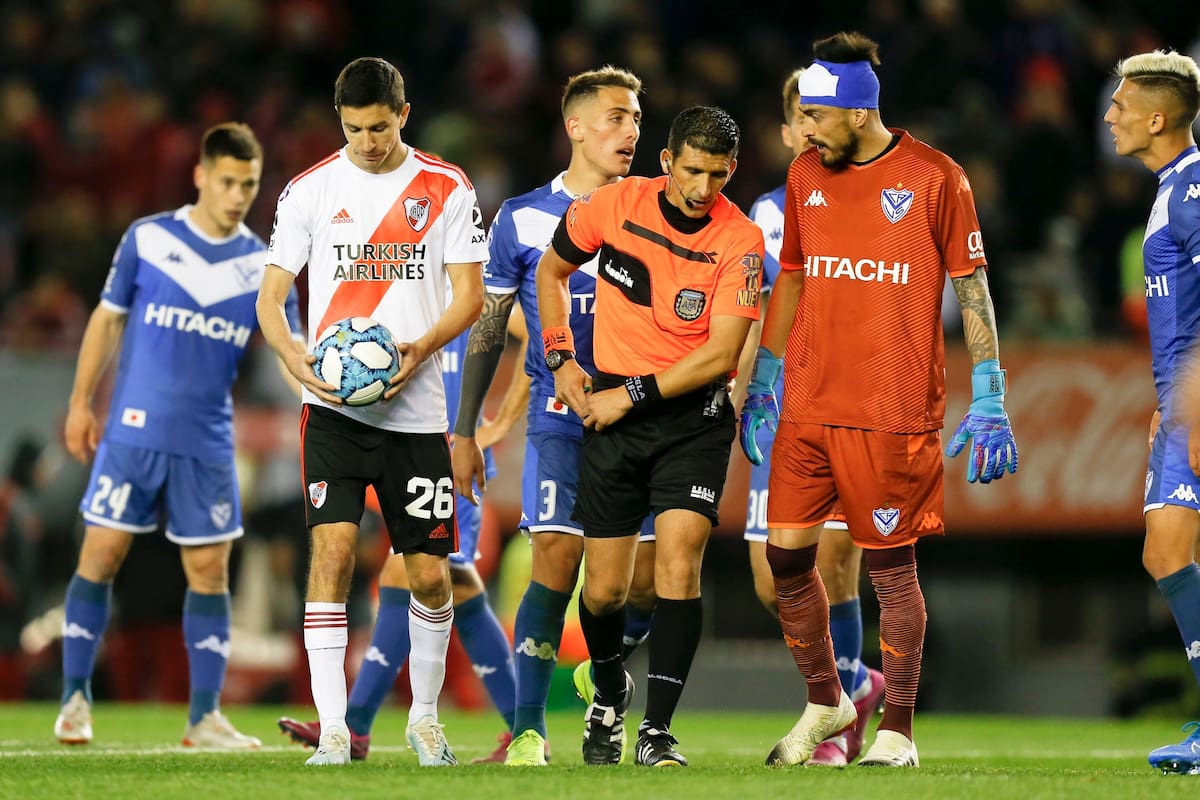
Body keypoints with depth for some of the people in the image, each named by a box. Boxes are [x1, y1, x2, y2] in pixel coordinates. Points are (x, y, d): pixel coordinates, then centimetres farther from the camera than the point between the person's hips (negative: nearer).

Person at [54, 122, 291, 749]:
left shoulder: (263, 266, 4)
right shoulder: (147, 238, 0)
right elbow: (108, 319, 8)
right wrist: (80, 402, 6)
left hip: (207, 444, 2)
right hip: (133, 432, -2)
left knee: (209, 570, 1)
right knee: (101, 555, -3)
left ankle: (205, 716, 7)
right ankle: (75, 699, 8)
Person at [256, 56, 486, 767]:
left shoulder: (447, 190, 4)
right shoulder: (309, 191, 4)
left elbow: (469, 294, 2)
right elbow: (272, 293, 6)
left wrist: (424, 346, -17)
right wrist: (293, 354, -15)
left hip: (417, 408, 1)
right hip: (333, 407, -1)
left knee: (430, 573, 4)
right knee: (333, 549, -16)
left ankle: (425, 715, 27)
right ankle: (333, 731, -16)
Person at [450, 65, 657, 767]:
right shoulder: (523, 220, 3)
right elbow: (488, 328, 9)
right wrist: (464, 429, 7)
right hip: (560, 417, -2)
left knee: (650, 578, -2)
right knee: (557, 561, -16)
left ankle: (602, 677, 29)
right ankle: (528, 729, -11)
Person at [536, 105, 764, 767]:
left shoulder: (739, 240, -11)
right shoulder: (615, 204, -4)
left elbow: (721, 353, -15)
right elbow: (552, 270, 14)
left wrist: (633, 394, -15)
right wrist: (561, 359, 5)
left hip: (693, 418, -2)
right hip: (611, 414, 2)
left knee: (678, 561, -19)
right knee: (604, 589, 3)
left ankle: (656, 732, -13)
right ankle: (609, 694, 35)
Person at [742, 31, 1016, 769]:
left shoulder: (934, 178, -6)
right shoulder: (806, 175, 9)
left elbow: (972, 287, -3)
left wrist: (989, 401, -6)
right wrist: (763, 381, 19)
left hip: (895, 415, -5)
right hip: (807, 406, 5)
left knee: (891, 565, 0)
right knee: (787, 556, 4)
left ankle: (897, 730, 12)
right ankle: (824, 702, 25)